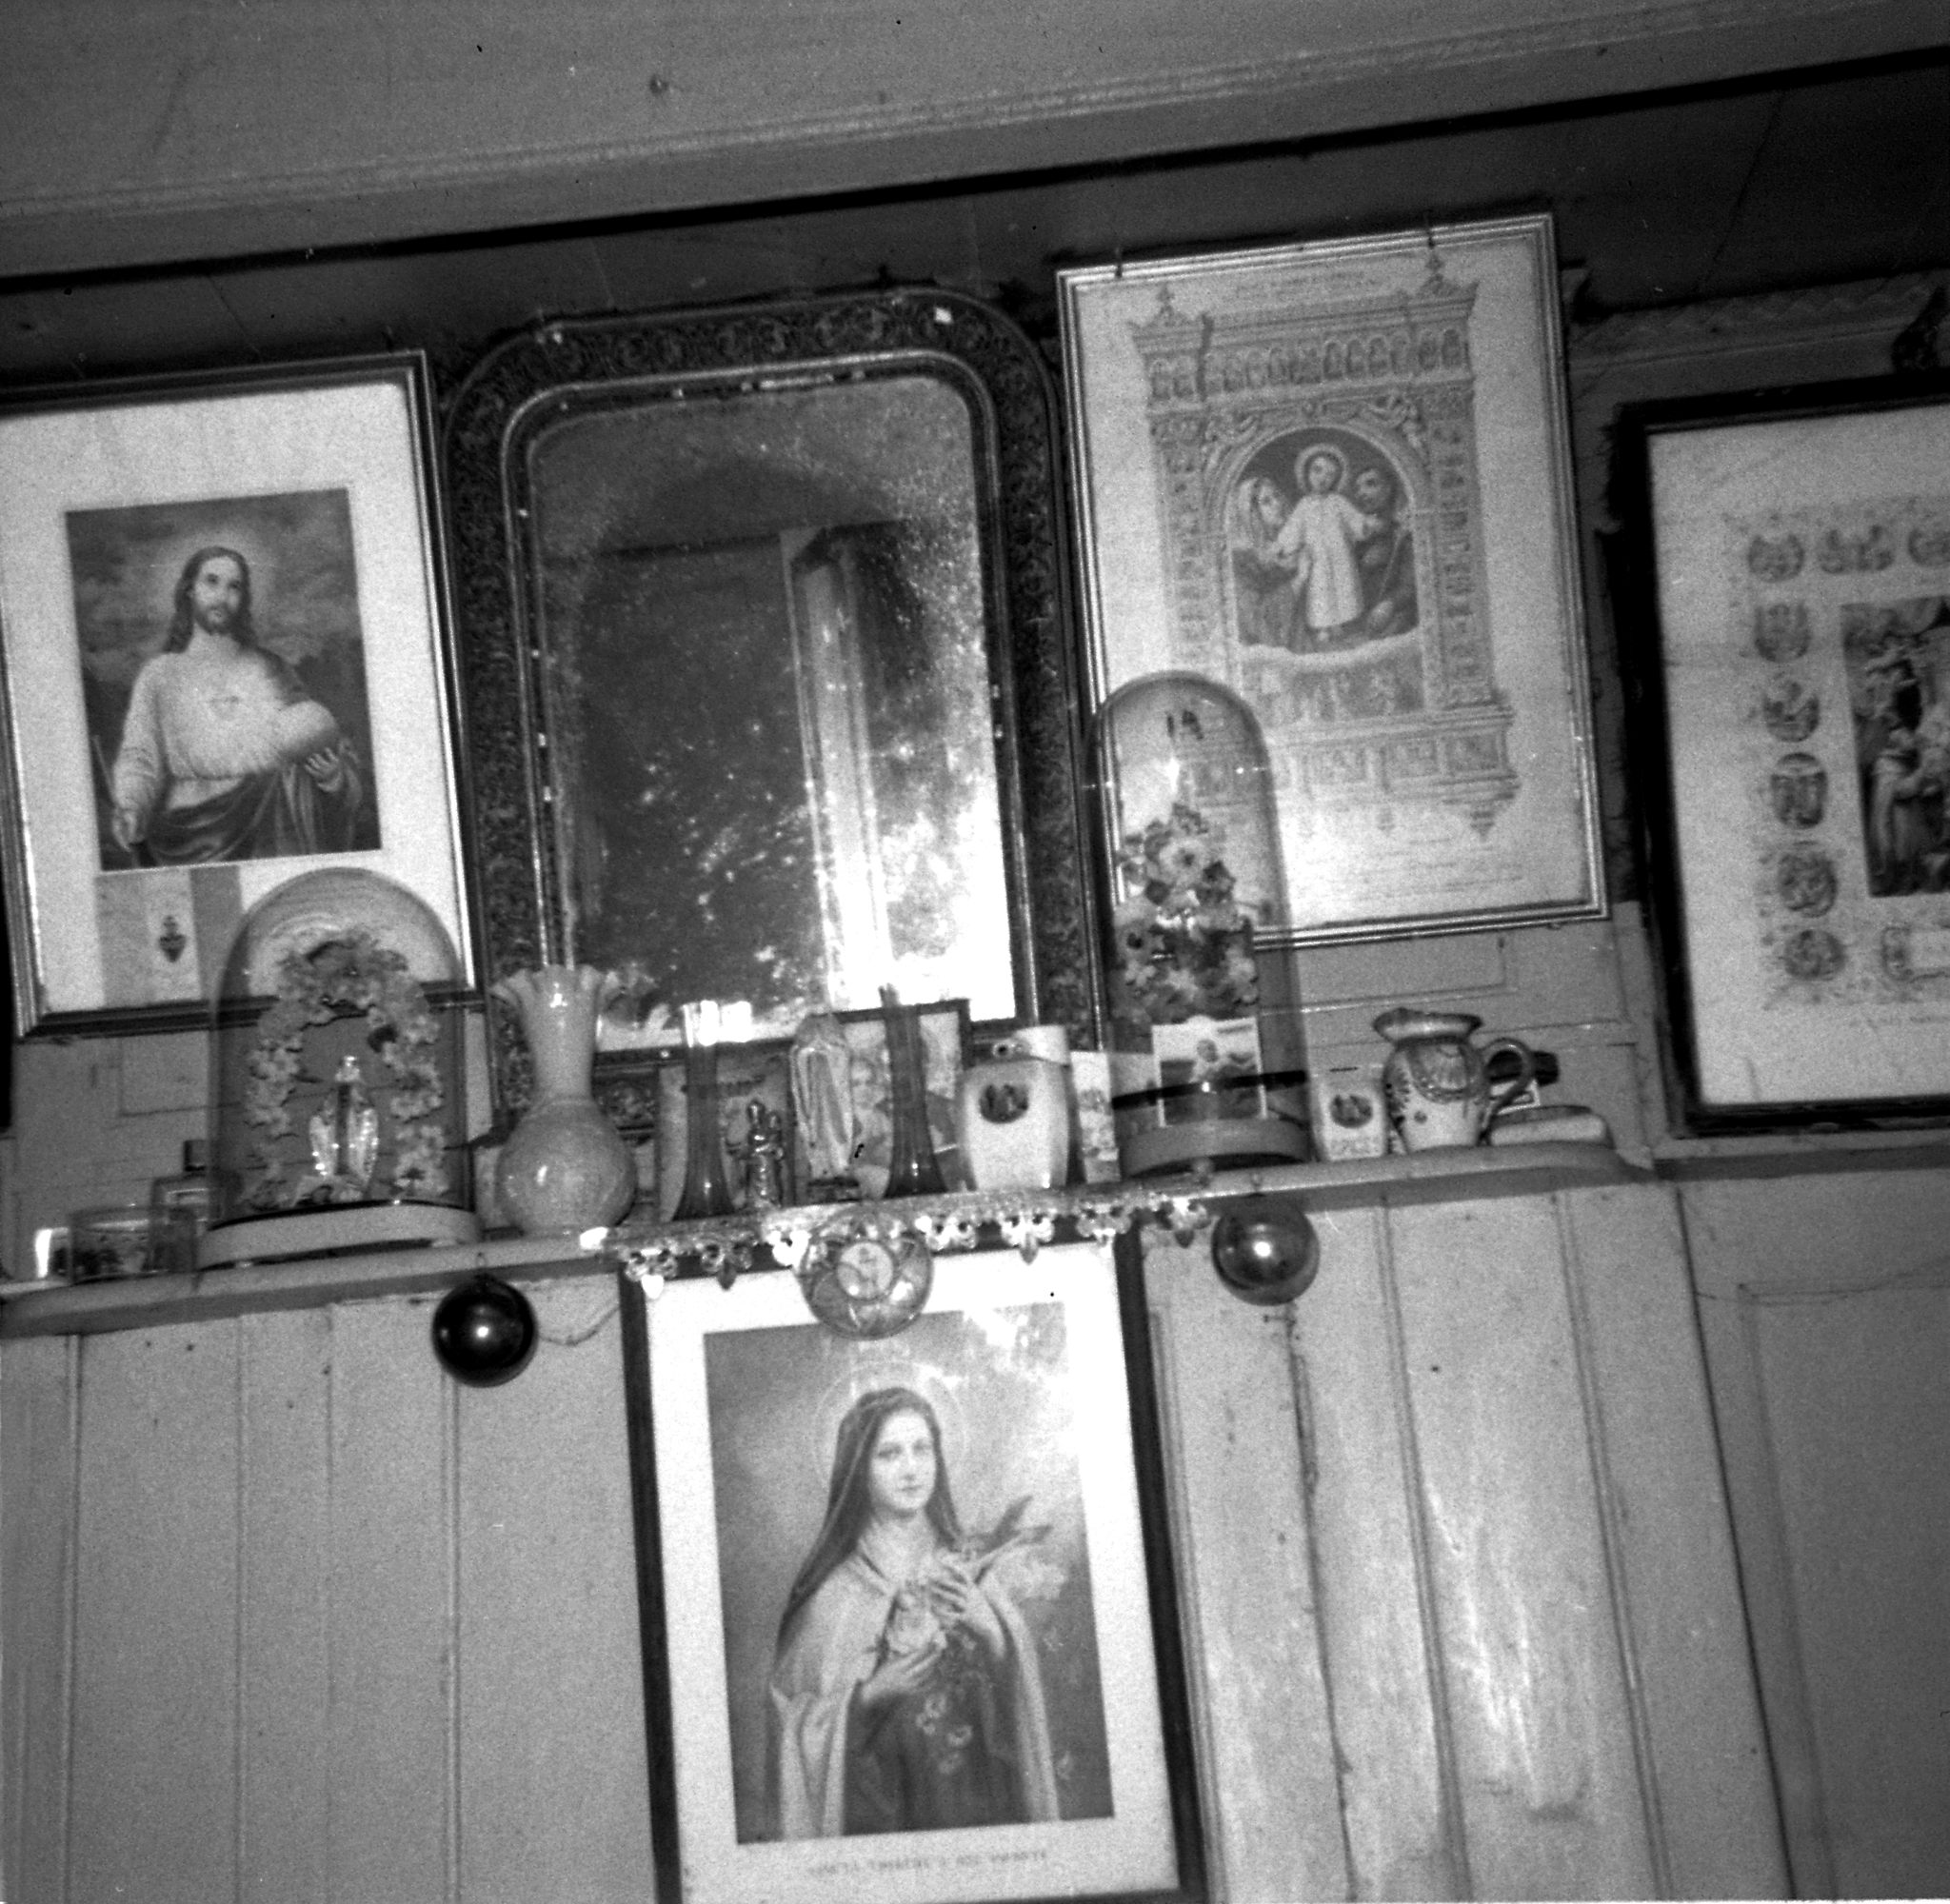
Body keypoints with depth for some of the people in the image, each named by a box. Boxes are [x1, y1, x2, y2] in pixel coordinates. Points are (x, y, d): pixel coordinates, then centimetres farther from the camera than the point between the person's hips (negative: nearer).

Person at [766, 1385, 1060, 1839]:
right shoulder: (832, 1590, -5)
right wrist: (872, 1694, -17)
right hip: (874, 1814, -2)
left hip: (979, 1801, 2)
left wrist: (988, 1630, -17)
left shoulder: (969, 1570, 3)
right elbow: (794, 1714, -3)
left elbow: (1023, 1695, -1)